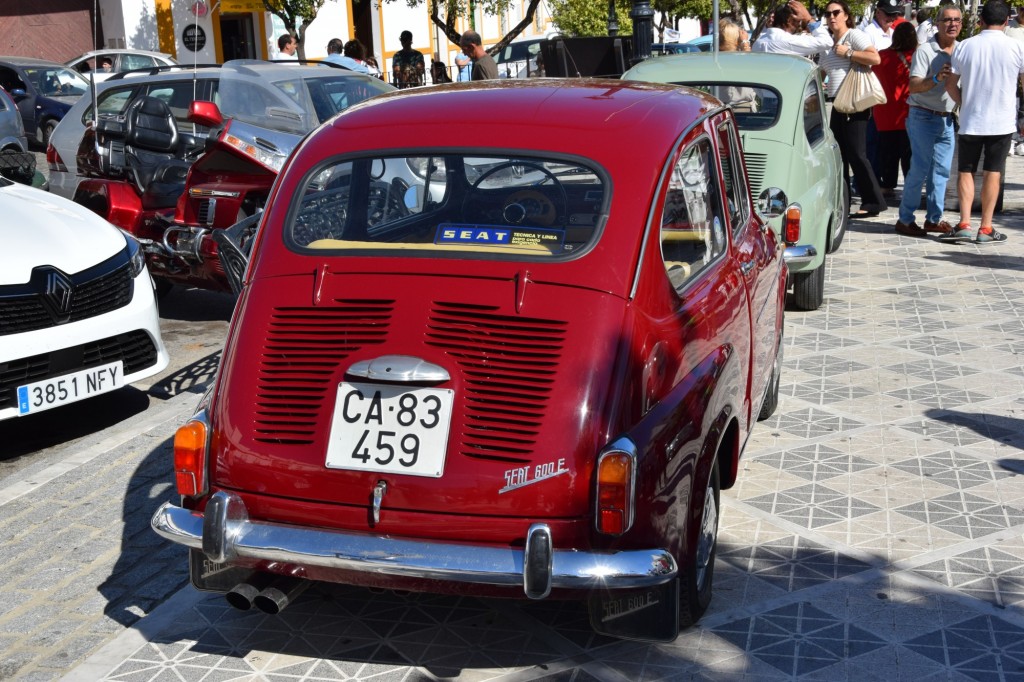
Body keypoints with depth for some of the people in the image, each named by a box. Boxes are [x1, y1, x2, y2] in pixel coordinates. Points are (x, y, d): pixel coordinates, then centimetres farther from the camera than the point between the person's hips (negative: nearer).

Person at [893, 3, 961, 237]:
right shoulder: (925, 51, -10)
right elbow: (913, 86, -18)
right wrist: (937, 78, -32)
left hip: (946, 119, 6)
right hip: (923, 117, -6)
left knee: (942, 171, 9)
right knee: (919, 169, -7)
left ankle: (934, 218, 17)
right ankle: (905, 219, 1)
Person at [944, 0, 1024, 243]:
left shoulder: (964, 46, -3)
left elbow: (950, 85, 3)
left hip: (970, 122, 1)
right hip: (1002, 122, -1)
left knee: (965, 171, 11)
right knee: (992, 173, 6)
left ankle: (964, 224, 1)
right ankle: (985, 229, 6)